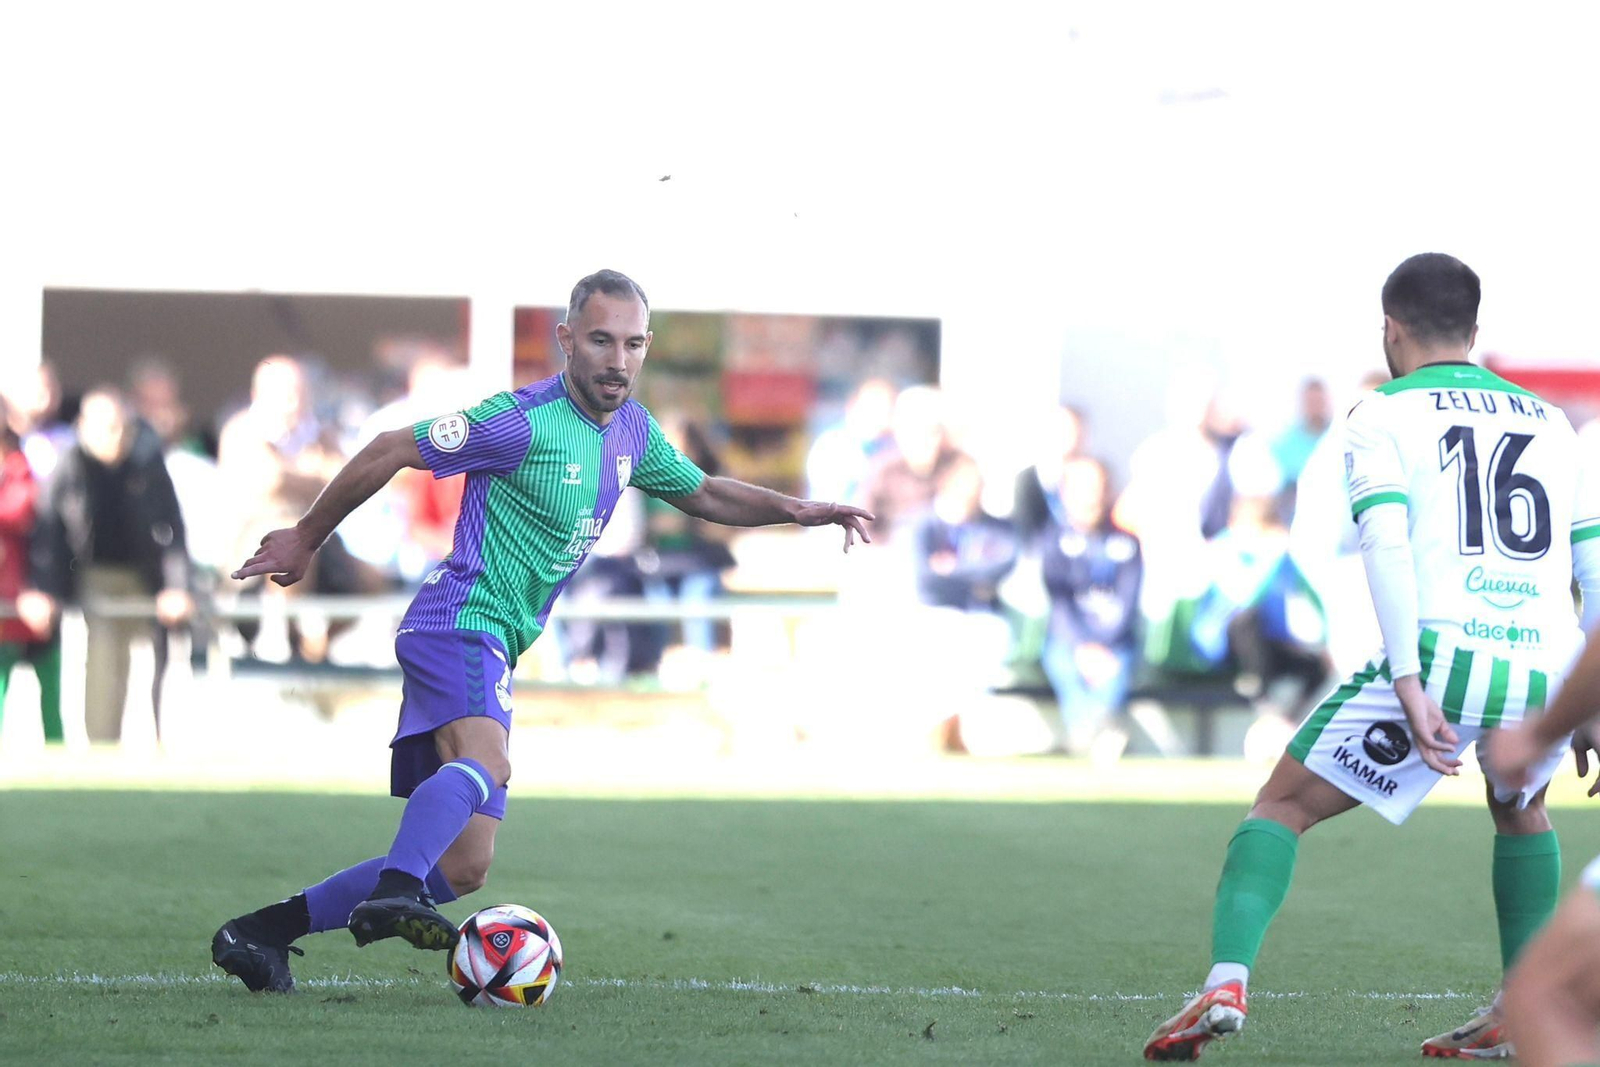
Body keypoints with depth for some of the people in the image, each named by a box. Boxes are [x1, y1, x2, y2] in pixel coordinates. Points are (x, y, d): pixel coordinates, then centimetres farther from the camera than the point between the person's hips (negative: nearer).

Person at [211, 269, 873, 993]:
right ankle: (394, 895, -57)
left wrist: (794, 510, 14)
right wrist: (306, 539, 0)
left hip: (493, 648, 9)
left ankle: (262, 933, 10)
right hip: (461, 624, -9)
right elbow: (389, 452, -8)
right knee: (484, 761, -39)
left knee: (462, 866, 5)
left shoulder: (632, 430, 11)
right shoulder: (524, 422, -14)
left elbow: (703, 494, 28)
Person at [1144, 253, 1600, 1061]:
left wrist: (1409, 685, -16)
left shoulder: (1382, 418, 10)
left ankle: (1225, 985, -10)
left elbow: (1386, 545, -8)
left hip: (1442, 659, -4)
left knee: (1283, 806, 10)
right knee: (1520, 808, 35)